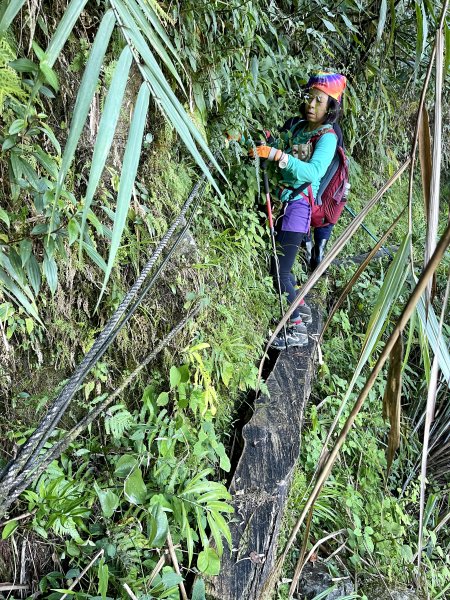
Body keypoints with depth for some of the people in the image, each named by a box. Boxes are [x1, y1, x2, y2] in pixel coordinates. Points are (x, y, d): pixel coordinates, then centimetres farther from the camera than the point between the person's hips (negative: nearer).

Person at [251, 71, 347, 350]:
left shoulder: (327, 137, -11)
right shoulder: (294, 124, 10)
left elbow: (312, 173, -28)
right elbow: (274, 144, 20)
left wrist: (278, 155, -38)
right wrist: (265, 137, -2)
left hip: (299, 204, -7)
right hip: (281, 201, 7)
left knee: (280, 271, -8)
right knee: (279, 266, 17)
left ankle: (298, 330, 4)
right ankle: (302, 310, 38)